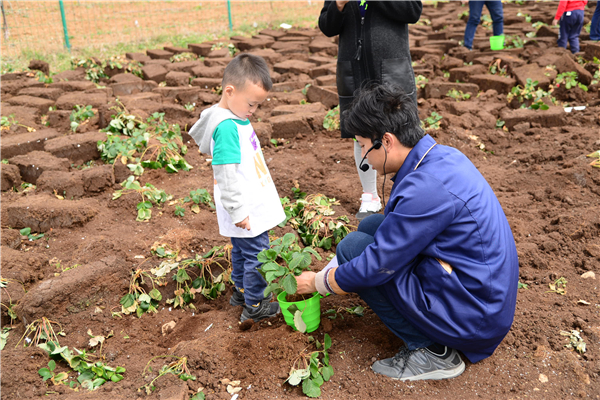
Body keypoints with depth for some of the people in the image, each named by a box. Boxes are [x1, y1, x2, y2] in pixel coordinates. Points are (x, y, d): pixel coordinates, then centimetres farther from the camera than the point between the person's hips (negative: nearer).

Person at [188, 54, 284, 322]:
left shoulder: (235, 116, 5)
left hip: (250, 207, 10)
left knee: (241, 251, 23)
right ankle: (254, 305, 19)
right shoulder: (227, 126, -26)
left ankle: (242, 291, 41)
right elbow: (226, 175, -26)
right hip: (246, 212, -10)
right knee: (256, 254, 4)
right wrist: (238, 211, -22)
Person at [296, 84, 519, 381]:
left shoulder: (427, 189, -27)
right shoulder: (442, 156, 3)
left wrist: (317, 283, -1)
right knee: (371, 226, 9)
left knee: (353, 247, -10)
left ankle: (431, 351, -3)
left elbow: (375, 267, -21)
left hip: (473, 320, -9)